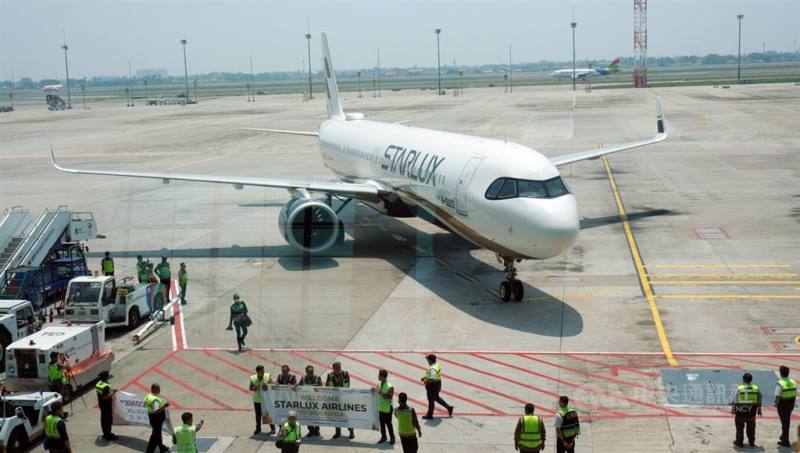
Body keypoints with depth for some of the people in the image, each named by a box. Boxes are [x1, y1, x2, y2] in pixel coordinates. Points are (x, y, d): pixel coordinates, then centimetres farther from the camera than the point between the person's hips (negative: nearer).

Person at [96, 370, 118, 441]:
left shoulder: (98, 384, 2)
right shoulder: (106, 386, -27)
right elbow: (105, 397, -29)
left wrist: (111, 390, 14)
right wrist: (112, 393, -19)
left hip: (101, 404, 9)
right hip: (107, 405, -9)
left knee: (103, 418, 17)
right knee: (109, 419, 1)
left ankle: (105, 433, 29)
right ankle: (108, 435, 7)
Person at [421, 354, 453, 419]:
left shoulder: (432, 368, -28)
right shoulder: (437, 365, 3)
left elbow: (432, 379, -33)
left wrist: (425, 381, -17)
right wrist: (425, 377, 13)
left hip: (432, 385, -10)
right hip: (438, 384, 10)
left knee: (431, 400, 6)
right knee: (436, 398, 26)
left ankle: (429, 415, 21)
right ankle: (449, 407, 26)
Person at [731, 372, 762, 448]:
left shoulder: (739, 389, -11)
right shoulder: (756, 388, -2)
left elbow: (734, 401, -6)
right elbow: (759, 401, 5)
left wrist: (732, 409, 6)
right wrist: (759, 410, 17)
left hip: (740, 411, -3)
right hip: (752, 412, 3)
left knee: (740, 427, 9)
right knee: (751, 427, 17)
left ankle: (739, 442, 12)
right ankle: (751, 442, 24)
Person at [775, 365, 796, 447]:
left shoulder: (780, 384, -21)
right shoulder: (793, 382, -1)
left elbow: (778, 397, -25)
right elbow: (795, 394, 6)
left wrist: (776, 404, -9)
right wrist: (792, 404, 17)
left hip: (782, 406, -6)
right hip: (790, 405, 6)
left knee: (784, 422, 4)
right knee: (787, 421, 23)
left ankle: (785, 441, 10)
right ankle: (784, 437, 40)